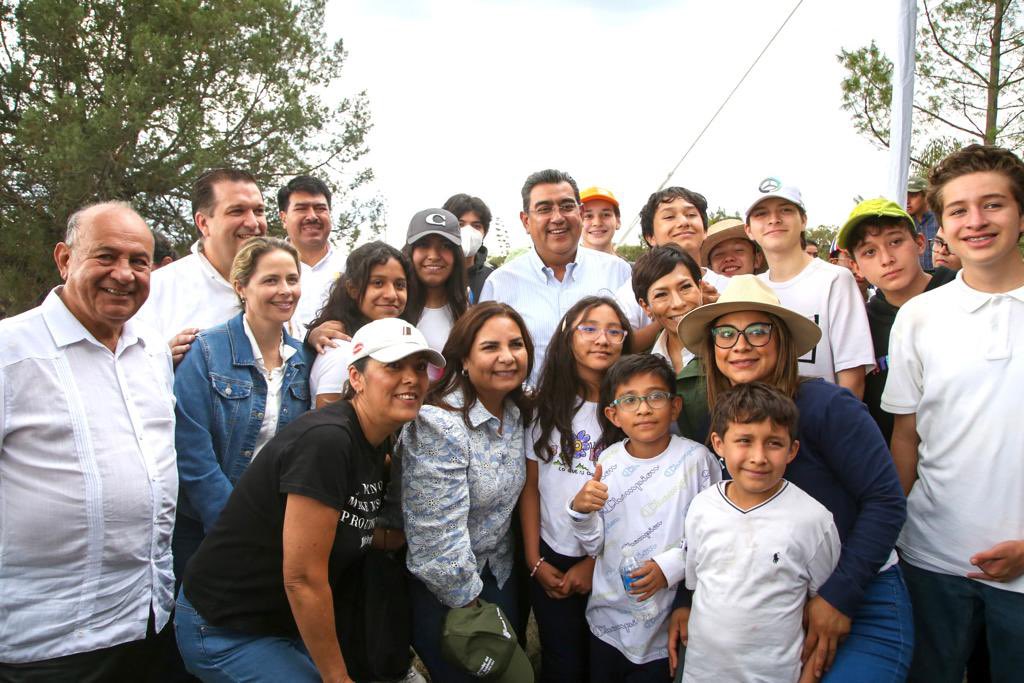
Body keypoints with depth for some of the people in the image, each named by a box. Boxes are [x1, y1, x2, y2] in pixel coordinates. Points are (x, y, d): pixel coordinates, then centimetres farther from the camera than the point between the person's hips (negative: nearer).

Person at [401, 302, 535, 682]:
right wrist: (467, 600, -15)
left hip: (498, 576, 7)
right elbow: (439, 534, -26)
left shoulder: (518, 414, -4)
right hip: (443, 591, -6)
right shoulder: (438, 425, -28)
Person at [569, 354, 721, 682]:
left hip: (667, 627, -3)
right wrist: (581, 511, -18)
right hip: (607, 619, 3)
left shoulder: (696, 459, -14)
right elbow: (595, 547, 0)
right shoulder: (608, 462, -5)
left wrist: (671, 566, -19)